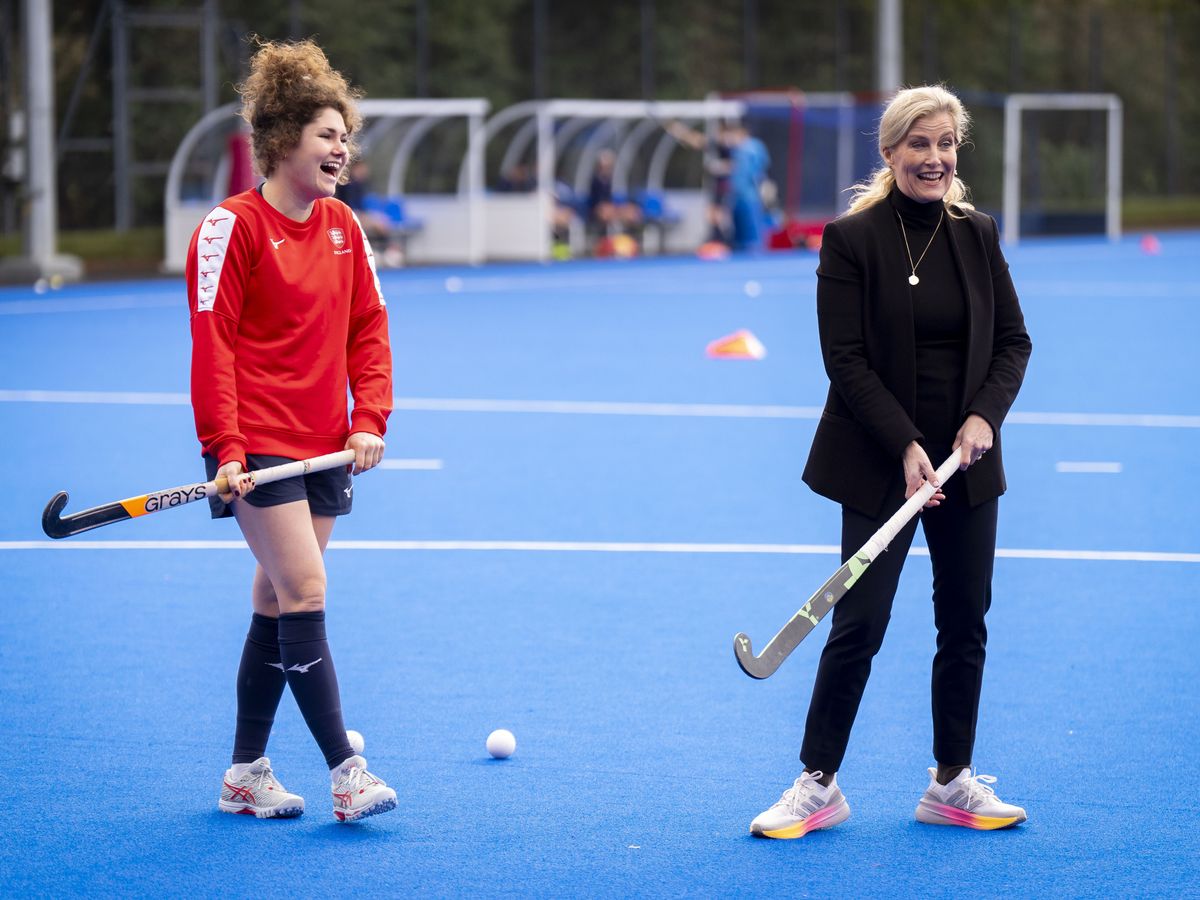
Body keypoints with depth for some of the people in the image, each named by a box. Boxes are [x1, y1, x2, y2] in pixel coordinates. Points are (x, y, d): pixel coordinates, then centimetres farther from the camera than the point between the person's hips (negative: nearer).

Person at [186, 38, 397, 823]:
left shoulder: (343, 226, 10)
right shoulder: (233, 227, -9)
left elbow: (368, 326, 13)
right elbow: (213, 342, -11)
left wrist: (369, 420, 0)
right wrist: (226, 447, -17)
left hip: (323, 447, 7)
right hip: (259, 447, -7)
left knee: (277, 602, 10)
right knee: (305, 592, -13)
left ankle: (247, 775, 18)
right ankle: (344, 772, -13)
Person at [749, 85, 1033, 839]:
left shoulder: (978, 236, 4)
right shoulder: (852, 238, -8)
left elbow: (1013, 342, 7)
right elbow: (846, 358, -11)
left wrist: (984, 418, -11)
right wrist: (906, 449, -18)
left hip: (966, 463, 4)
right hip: (880, 464, -4)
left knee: (965, 620, 7)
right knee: (859, 624, -3)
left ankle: (953, 783, 19)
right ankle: (819, 784, 8)